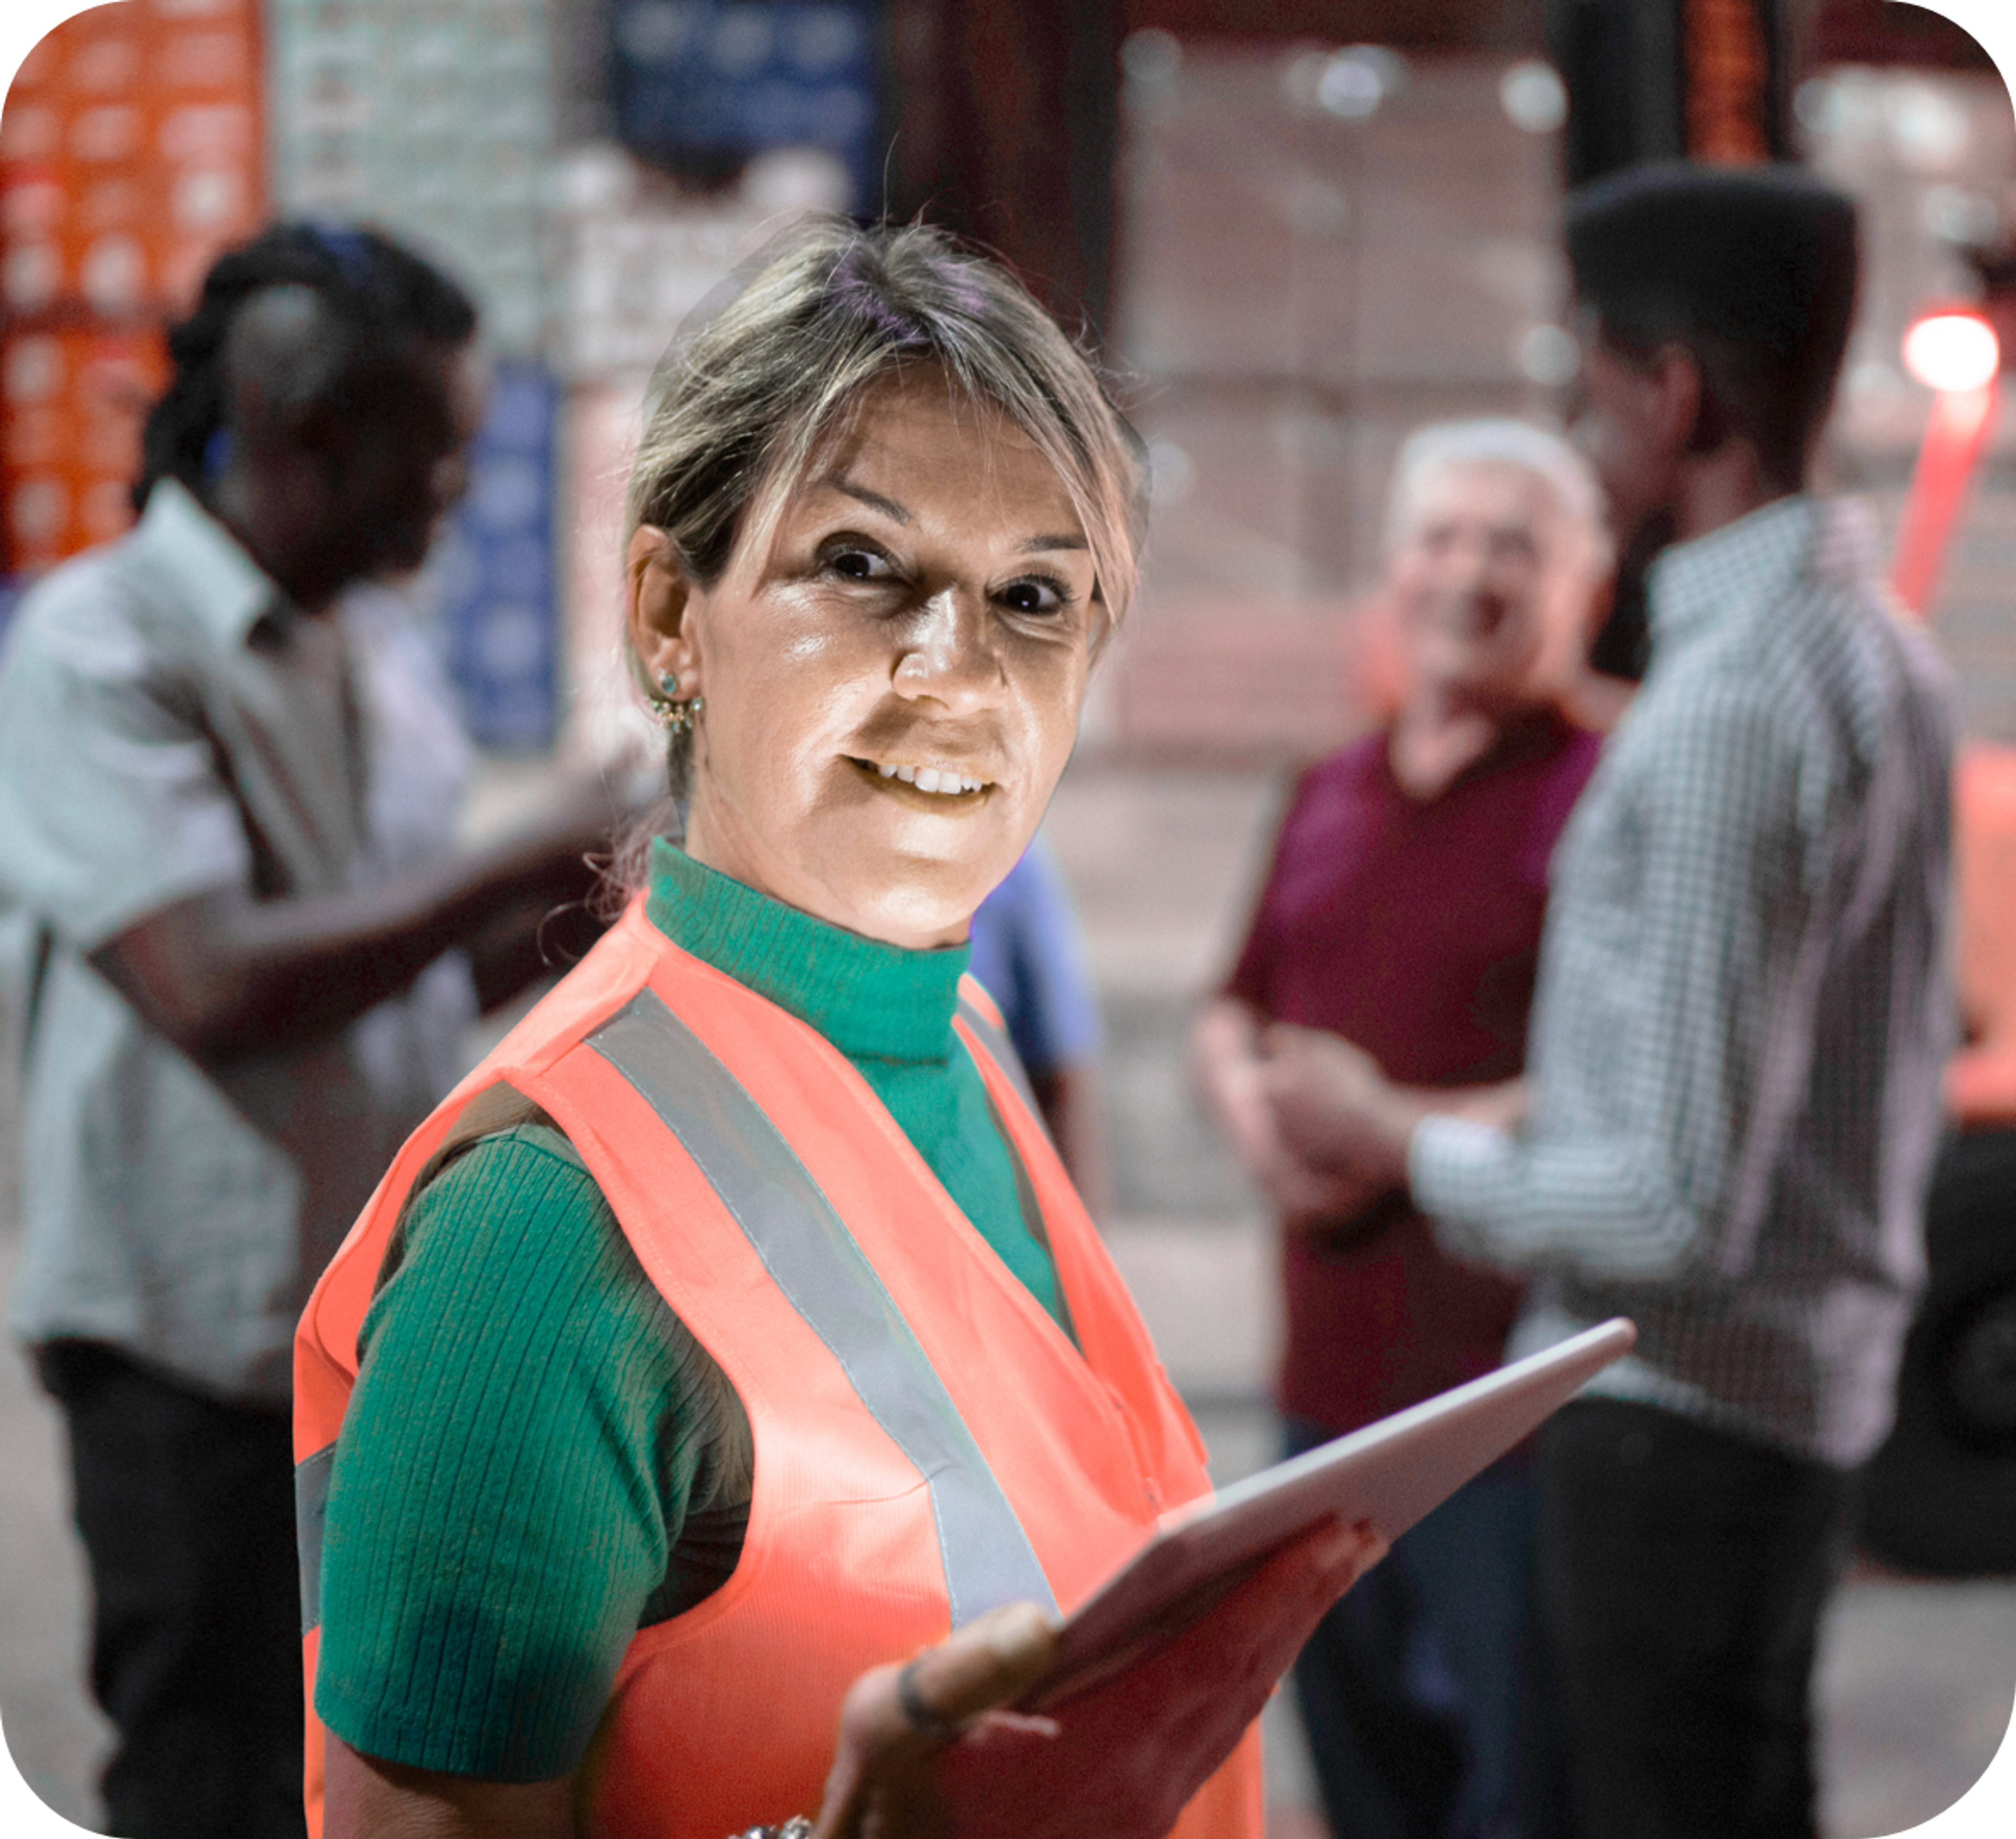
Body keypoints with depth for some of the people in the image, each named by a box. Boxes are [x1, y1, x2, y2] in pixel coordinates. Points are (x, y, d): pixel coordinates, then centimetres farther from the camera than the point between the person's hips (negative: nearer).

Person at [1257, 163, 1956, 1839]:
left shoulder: (1724, 714, -24)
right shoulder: (1876, 653, 8)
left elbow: (1675, 1207, -25)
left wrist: (1398, 1140, -12)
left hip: (1678, 1402, -10)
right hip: (1815, 1382, 10)